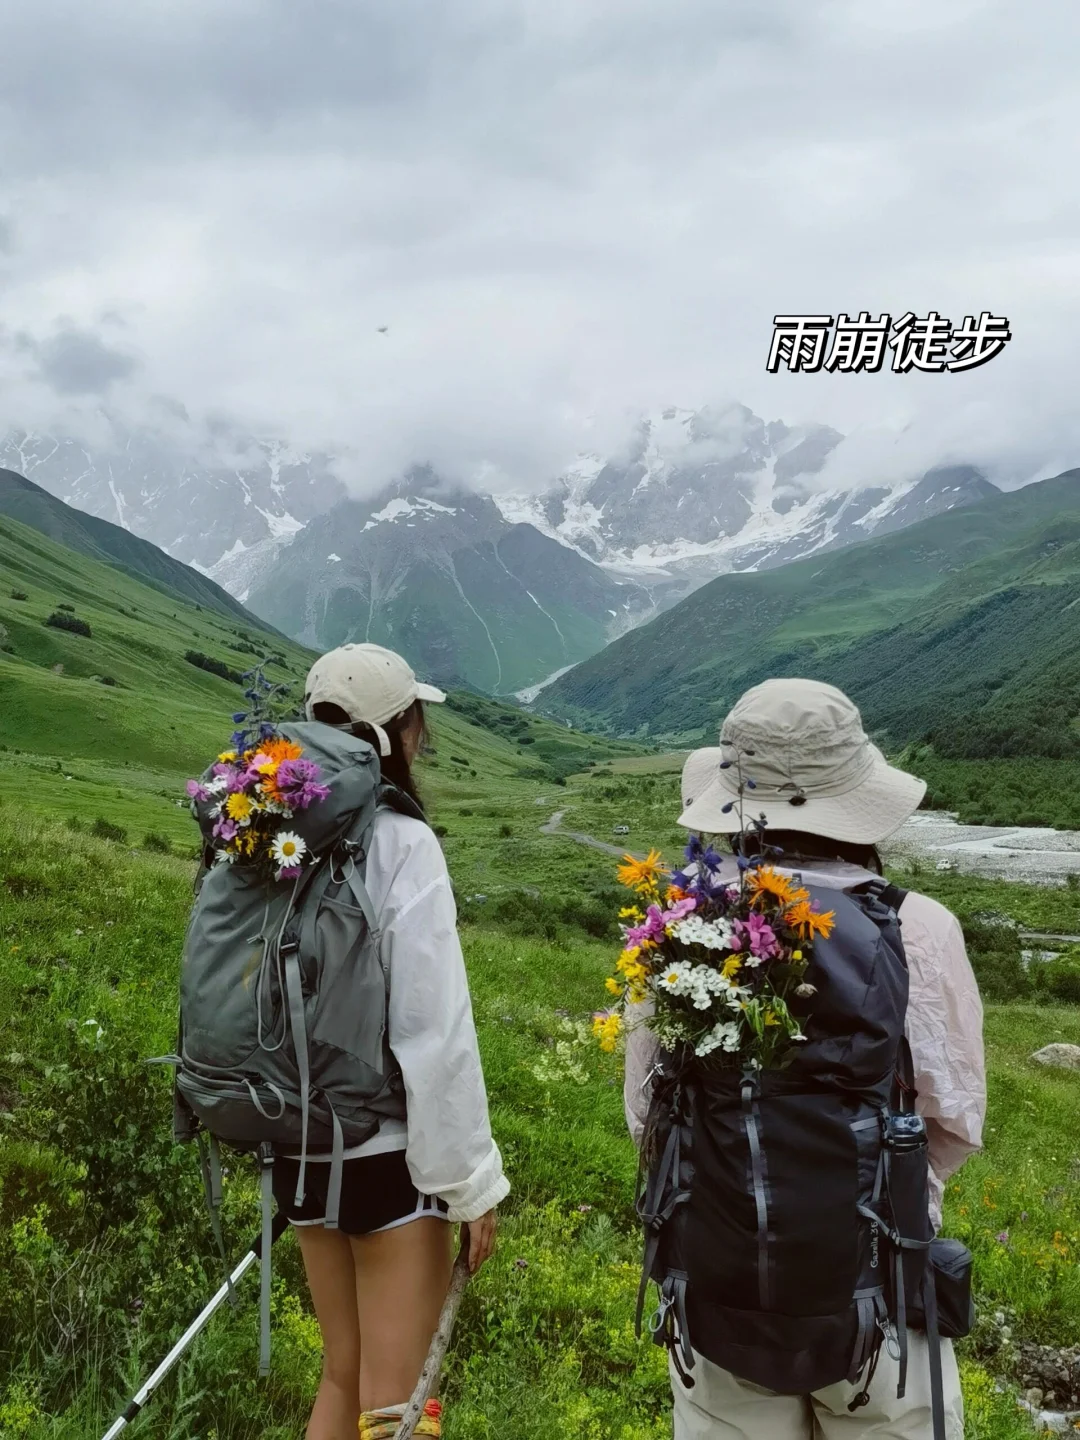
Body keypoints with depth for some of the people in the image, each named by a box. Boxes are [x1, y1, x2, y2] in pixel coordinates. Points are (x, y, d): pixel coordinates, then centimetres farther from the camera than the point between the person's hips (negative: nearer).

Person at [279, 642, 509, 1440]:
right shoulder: (402, 843, -18)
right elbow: (437, 1032, -18)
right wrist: (473, 1179, -8)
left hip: (302, 1148, 6)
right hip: (390, 1151, -6)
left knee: (343, 1375, 23)